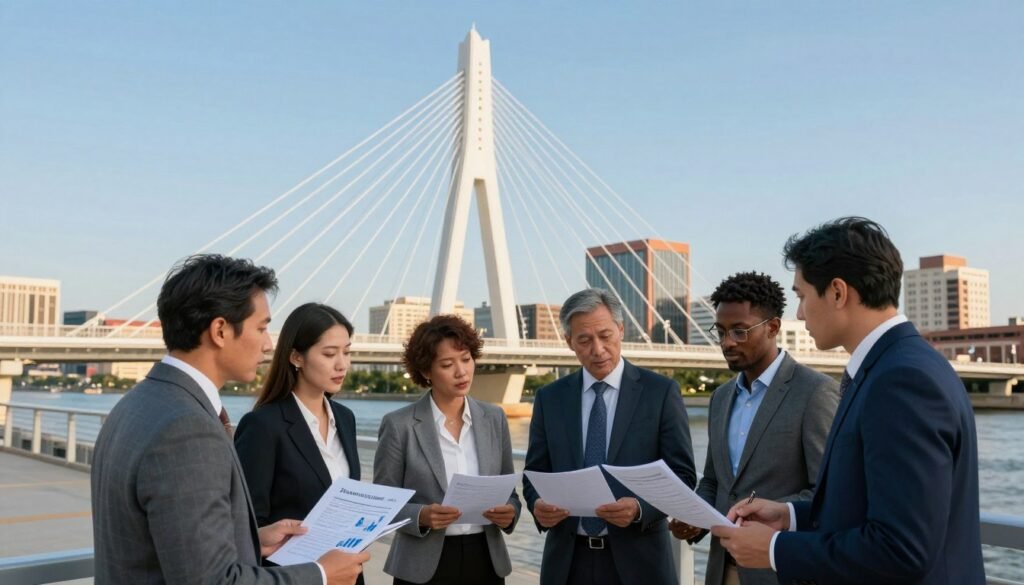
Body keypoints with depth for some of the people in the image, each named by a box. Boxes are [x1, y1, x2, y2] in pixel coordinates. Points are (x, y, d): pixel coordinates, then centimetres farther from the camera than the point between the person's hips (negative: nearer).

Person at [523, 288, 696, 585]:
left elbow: (682, 475, -5)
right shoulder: (549, 398, 4)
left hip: (636, 560, -2)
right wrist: (539, 504, -15)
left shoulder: (661, 392, -4)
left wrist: (640, 508, -22)